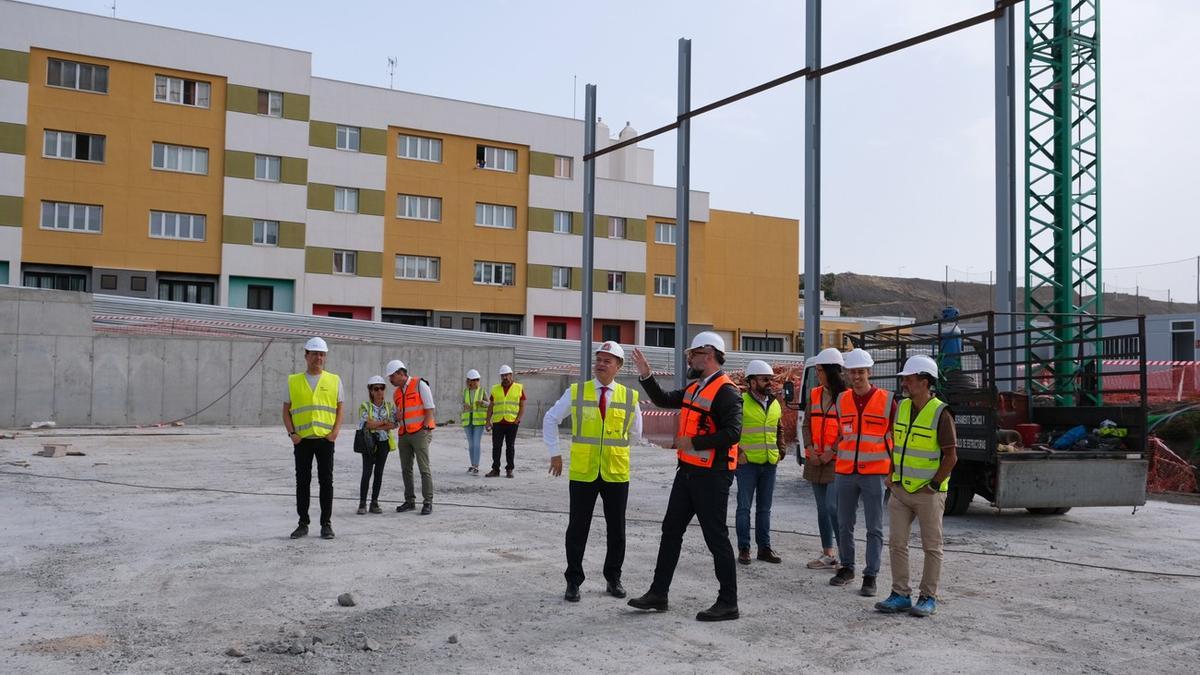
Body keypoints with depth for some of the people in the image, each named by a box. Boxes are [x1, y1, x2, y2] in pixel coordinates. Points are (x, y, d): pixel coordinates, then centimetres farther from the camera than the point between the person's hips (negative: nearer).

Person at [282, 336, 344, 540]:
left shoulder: (334, 380, 6)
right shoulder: (293, 381, 6)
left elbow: (340, 409, 8)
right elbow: (286, 410, 8)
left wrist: (335, 432, -5)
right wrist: (291, 433, -4)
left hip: (325, 439, -1)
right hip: (302, 440, 1)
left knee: (326, 481, 1)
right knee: (302, 481, 5)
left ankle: (326, 524, 10)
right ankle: (303, 523, 15)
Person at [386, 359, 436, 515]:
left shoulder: (419, 385, -4)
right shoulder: (396, 392, 16)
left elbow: (430, 409, -7)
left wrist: (424, 428, -13)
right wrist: (396, 418, 0)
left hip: (420, 432, -7)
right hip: (403, 434, 7)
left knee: (424, 468, -6)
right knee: (406, 469, 9)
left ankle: (428, 502, -3)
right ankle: (410, 501, 18)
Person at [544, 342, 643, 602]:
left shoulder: (630, 397, 2)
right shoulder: (575, 392, 0)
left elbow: (635, 432, 18)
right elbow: (550, 419, 10)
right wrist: (555, 453, 7)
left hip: (616, 473, 1)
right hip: (582, 473, -1)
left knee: (616, 530, 10)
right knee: (578, 529, 3)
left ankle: (613, 578, 27)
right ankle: (573, 581, 16)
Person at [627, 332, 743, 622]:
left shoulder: (726, 391, -17)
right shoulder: (695, 388, 12)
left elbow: (732, 433, -27)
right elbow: (664, 400, 25)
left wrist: (693, 442, -21)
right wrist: (646, 374, 15)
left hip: (712, 475, -9)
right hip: (687, 470, 10)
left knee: (716, 537, -1)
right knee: (671, 530, 13)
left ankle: (728, 603, 10)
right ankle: (658, 594, 23)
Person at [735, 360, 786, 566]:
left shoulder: (775, 404, 11)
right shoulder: (741, 402, -9)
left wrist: (781, 451, 11)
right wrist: (737, 452, -13)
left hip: (770, 464, 6)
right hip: (747, 463, -6)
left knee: (764, 508, 13)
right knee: (744, 507, 0)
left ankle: (764, 547, 21)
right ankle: (744, 549, 7)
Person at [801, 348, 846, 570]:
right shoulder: (814, 394, 10)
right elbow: (806, 424, 11)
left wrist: (831, 452, -15)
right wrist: (810, 448, -4)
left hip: (836, 459, -7)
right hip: (816, 459, 7)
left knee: (833, 507, -13)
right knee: (822, 509, 11)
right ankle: (828, 554, 20)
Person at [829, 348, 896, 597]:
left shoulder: (886, 400, -5)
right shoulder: (841, 400, 5)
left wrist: (894, 470, -1)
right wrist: (832, 452, 9)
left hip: (874, 473, -4)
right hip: (845, 472, 4)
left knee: (874, 528, 0)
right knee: (844, 524, 12)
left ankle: (870, 576, 6)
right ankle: (846, 567, 26)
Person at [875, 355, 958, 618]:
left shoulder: (940, 414, -13)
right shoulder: (902, 407, 7)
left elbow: (951, 457, -13)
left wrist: (933, 485, -13)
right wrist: (891, 476, 9)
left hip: (928, 492, -6)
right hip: (900, 489, 6)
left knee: (932, 547, 5)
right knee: (896, 543, 6)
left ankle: (928, 597, 13)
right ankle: (900, 595, 14)